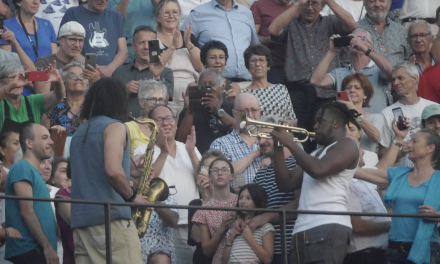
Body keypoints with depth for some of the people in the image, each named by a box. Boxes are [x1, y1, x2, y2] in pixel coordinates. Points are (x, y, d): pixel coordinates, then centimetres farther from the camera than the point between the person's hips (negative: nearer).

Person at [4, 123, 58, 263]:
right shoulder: (22, 168, -8)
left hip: (39, 252, 9)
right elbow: (27, 211, -16)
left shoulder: (34, 172, 21)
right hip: (29, 252, -9)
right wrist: (47, 246, -17)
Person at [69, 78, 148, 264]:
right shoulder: (114, 127, -4)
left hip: (80, 219, 8)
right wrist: (132, 197, -4)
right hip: (111, 217, -8)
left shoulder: (80, 131, 21)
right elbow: (113, 170, -19)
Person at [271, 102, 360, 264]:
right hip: (302, 232, 8)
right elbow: (286, 184, 22)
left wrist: (290, 143, -3)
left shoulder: (346, 145, 4)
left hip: (329, 229, -8)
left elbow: (318, 169, -13)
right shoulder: (315, 154, 29)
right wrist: (278, 146, 14)